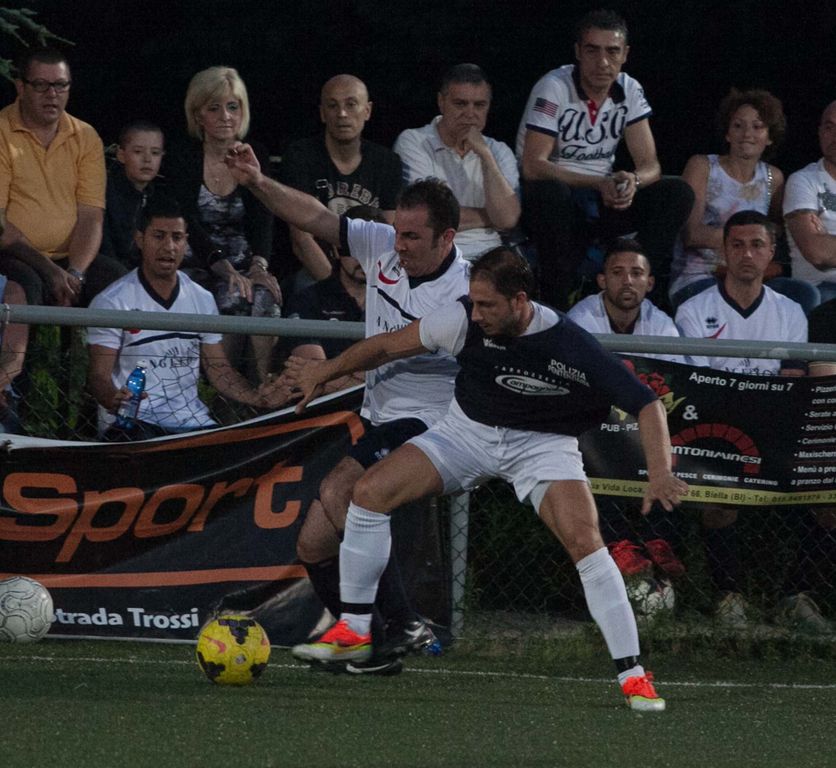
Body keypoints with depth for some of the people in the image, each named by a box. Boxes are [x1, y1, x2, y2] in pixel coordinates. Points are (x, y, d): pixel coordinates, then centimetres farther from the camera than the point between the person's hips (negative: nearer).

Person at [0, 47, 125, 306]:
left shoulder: (86, 138, 10)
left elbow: (91, 217, 3)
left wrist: (75, 274, -15)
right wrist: (49, 270, -19)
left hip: (67, 258, 4)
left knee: (117, 278, -23)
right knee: (25, 284, -36)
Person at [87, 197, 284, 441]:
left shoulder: (202, 300, 16)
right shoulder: (111, 302, -1)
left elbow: (218, 369, 17)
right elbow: (99, 375, -7)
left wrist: (255, 397, -4)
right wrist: (114, 400, -32)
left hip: (191, 422, 6)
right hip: (132, 423, -6)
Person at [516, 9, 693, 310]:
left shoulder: (629, 91, 0)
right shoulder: (555, 88, -15)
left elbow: (650, 166, -3)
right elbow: (533, 166, -23)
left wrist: (633, 181, -29)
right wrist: (600, 183, -31)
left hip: (603, 200, 5)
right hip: (555, 195, -5)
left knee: (677, 193, -15)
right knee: (550, 193, -40)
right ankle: (556, 303, -26)